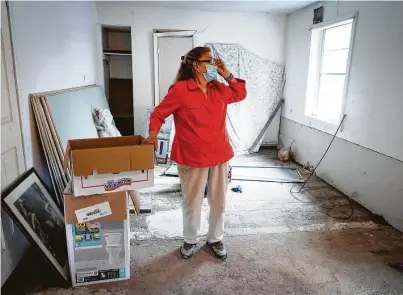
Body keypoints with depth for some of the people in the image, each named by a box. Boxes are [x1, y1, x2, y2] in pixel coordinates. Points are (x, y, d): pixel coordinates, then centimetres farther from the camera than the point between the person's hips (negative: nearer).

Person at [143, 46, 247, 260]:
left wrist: (227, 75, 6)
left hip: (219, 155, 5)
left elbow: (241, 94, 20)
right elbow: (158, 114, -3)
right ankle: (190, 240, 35)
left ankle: (215, 239, 37)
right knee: (192, 203, 10)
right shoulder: (180, 90, -12)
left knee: (219, 201, 15)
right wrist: (153, 135, -18)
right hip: (192, 158, -5)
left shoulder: (219, 89, 5)